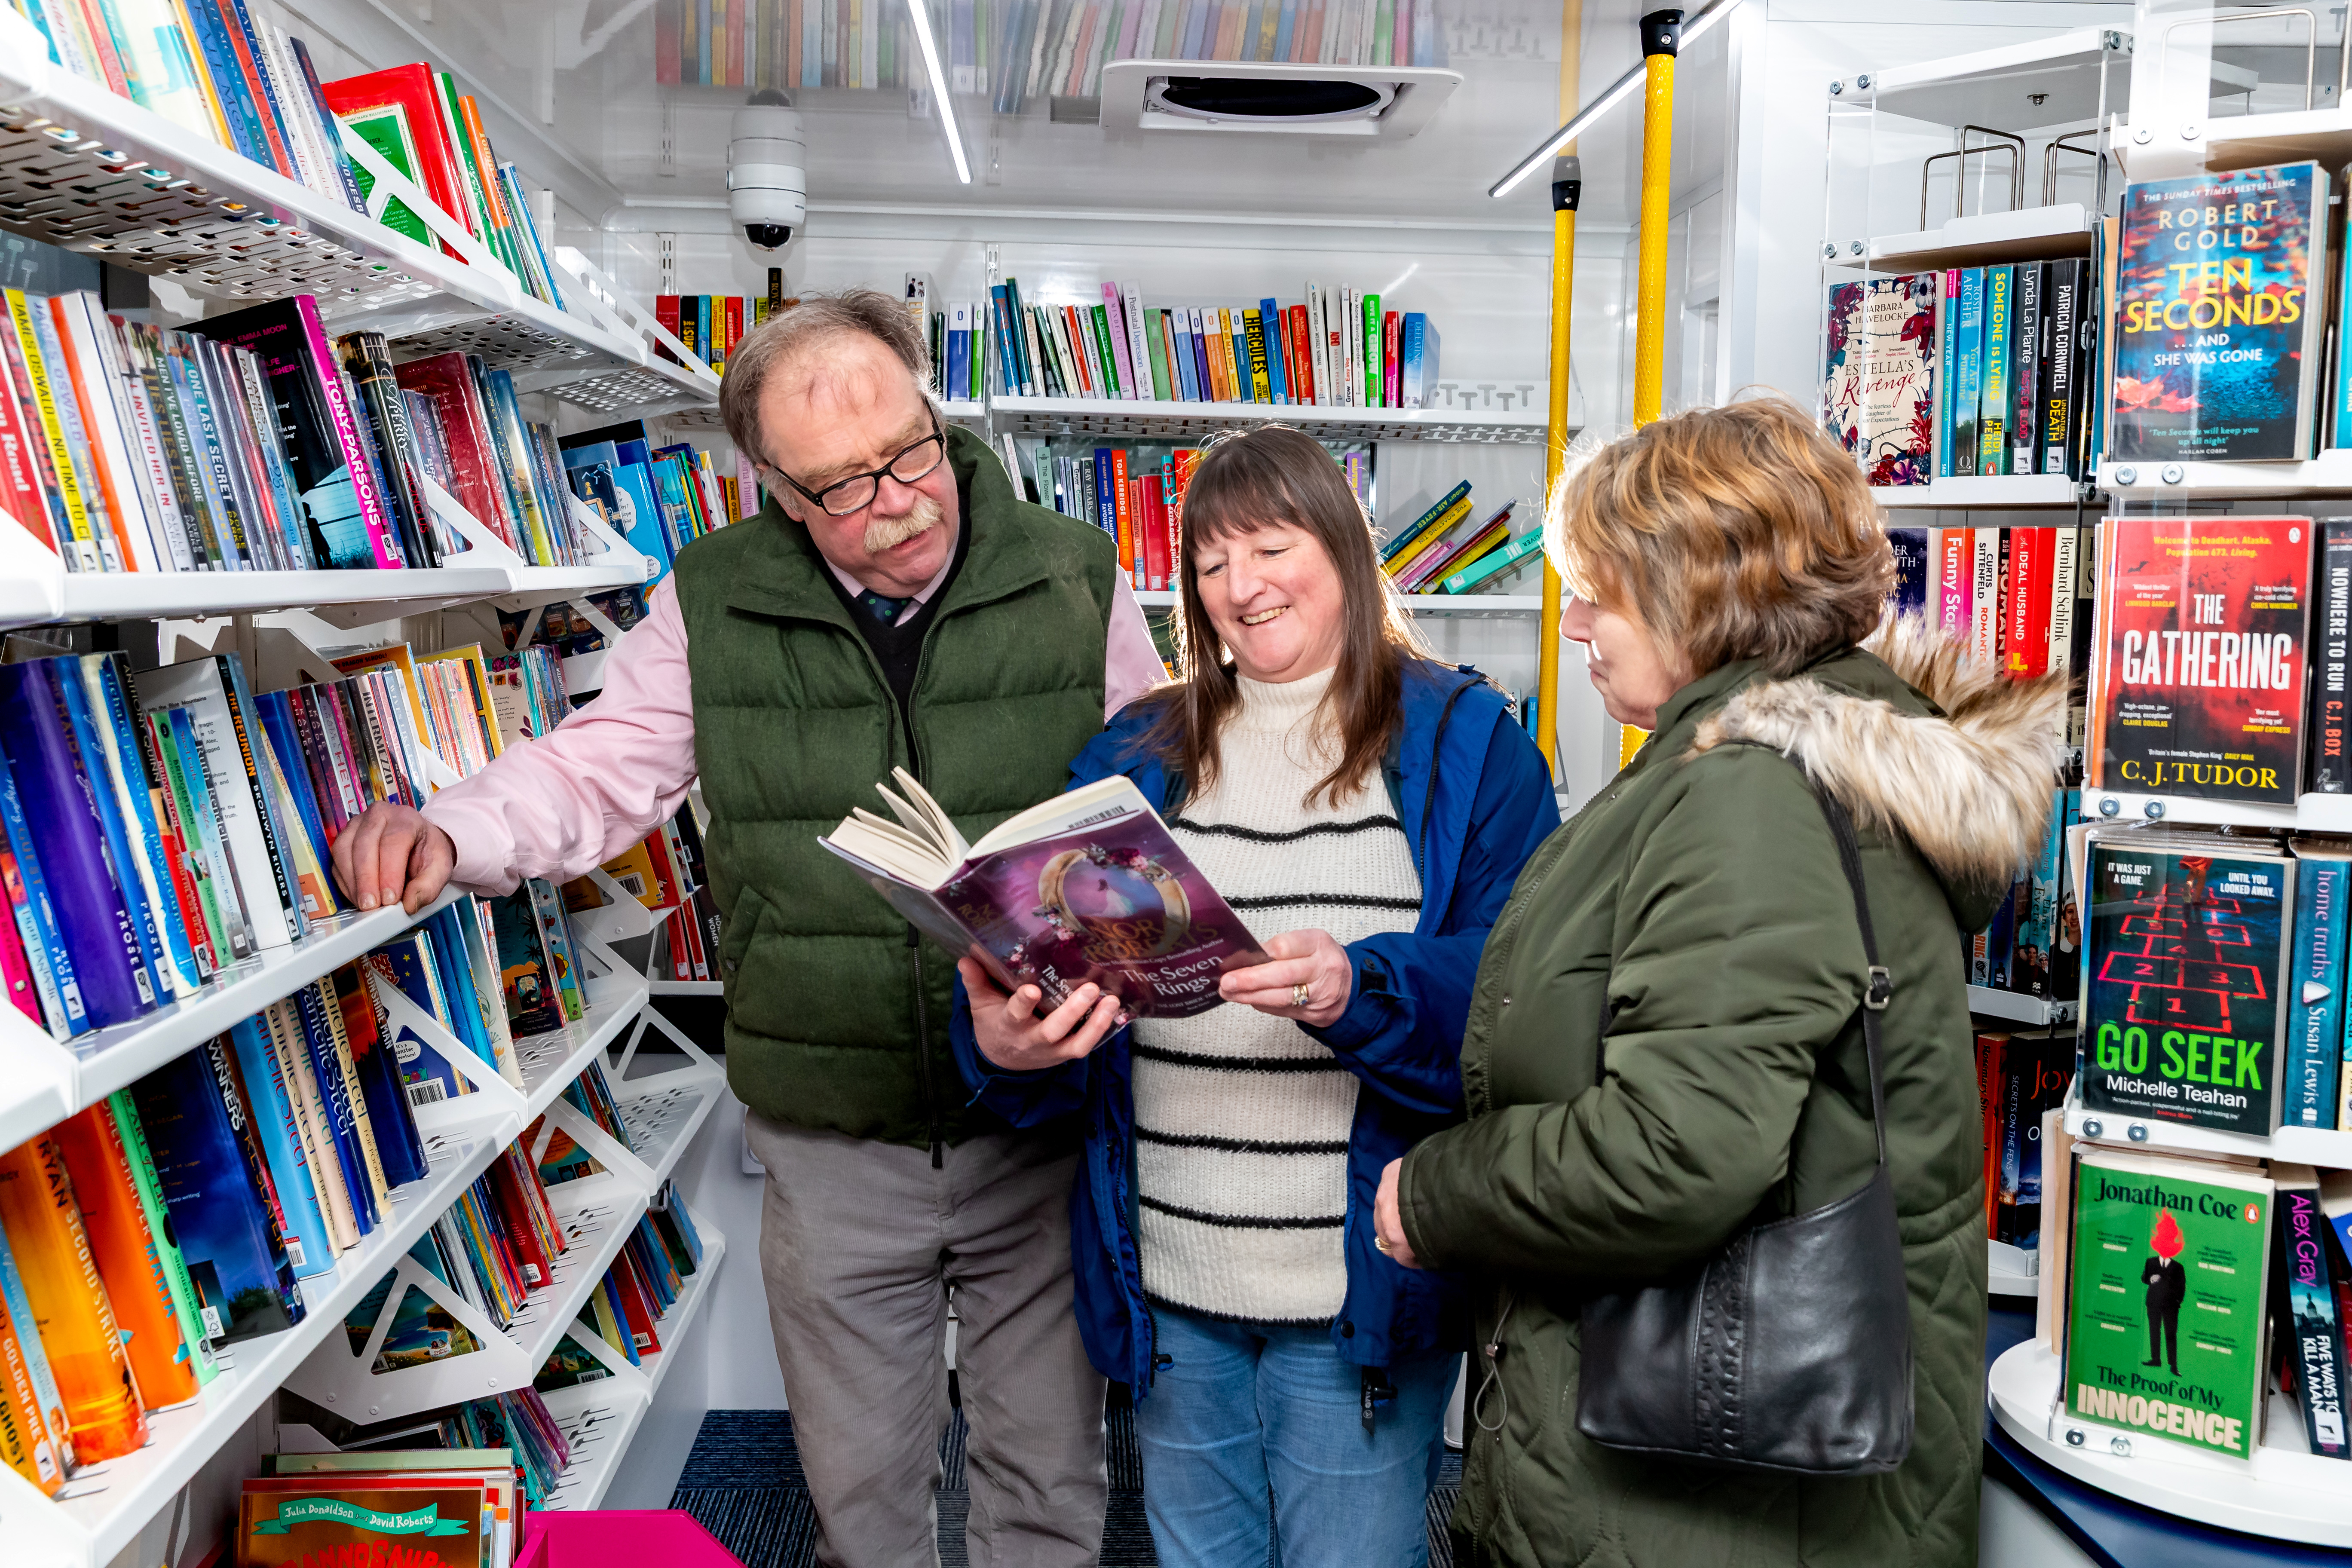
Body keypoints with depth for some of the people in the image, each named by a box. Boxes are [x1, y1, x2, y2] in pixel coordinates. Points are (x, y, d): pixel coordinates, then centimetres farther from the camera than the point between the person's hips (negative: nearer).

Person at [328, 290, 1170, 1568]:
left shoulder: (1075, 580, -5)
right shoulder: (715, 606, -4)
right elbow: (594, 772, 2)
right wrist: (448, 833, -17)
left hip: (1042, 1131, 0)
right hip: (832, 1144, 1)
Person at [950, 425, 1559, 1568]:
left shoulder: (1463, 743, -3)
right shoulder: (1137, 756, 8)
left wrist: (1362, 995, -31)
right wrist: (1005, 1038, -19)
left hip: (1366, 1290, -3)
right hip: (1166, 1284, 4)